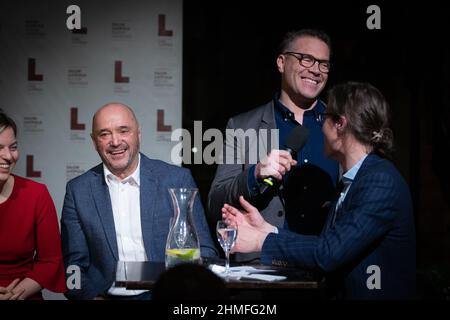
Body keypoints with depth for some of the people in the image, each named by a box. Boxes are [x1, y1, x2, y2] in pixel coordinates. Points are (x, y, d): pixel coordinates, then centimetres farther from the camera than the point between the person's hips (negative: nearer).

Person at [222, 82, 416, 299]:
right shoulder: (352, 181, 11)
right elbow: (323, 246, 6)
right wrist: (264, 229, 2)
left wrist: (262, 240, -13)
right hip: (343, 293, 7)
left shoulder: (381, 181, -15)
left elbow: (330, 253, -21)